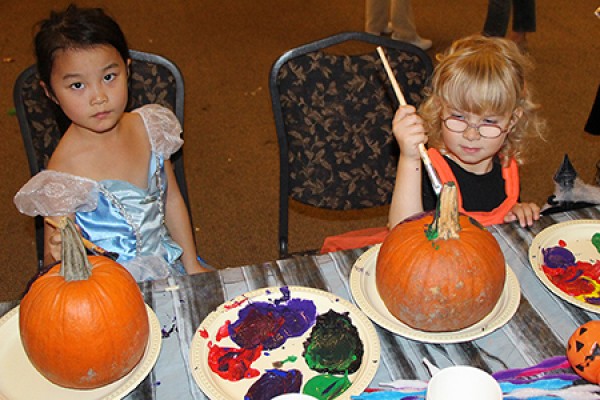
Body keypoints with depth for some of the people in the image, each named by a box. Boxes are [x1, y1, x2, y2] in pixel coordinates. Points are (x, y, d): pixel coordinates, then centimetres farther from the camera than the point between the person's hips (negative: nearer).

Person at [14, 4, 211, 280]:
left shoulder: (149, 127, -5)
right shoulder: (64, 173, -21)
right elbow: (52, 261, -13)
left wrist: (192, 266, 9)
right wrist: (59, 254, -37)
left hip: (169, 266, 1)